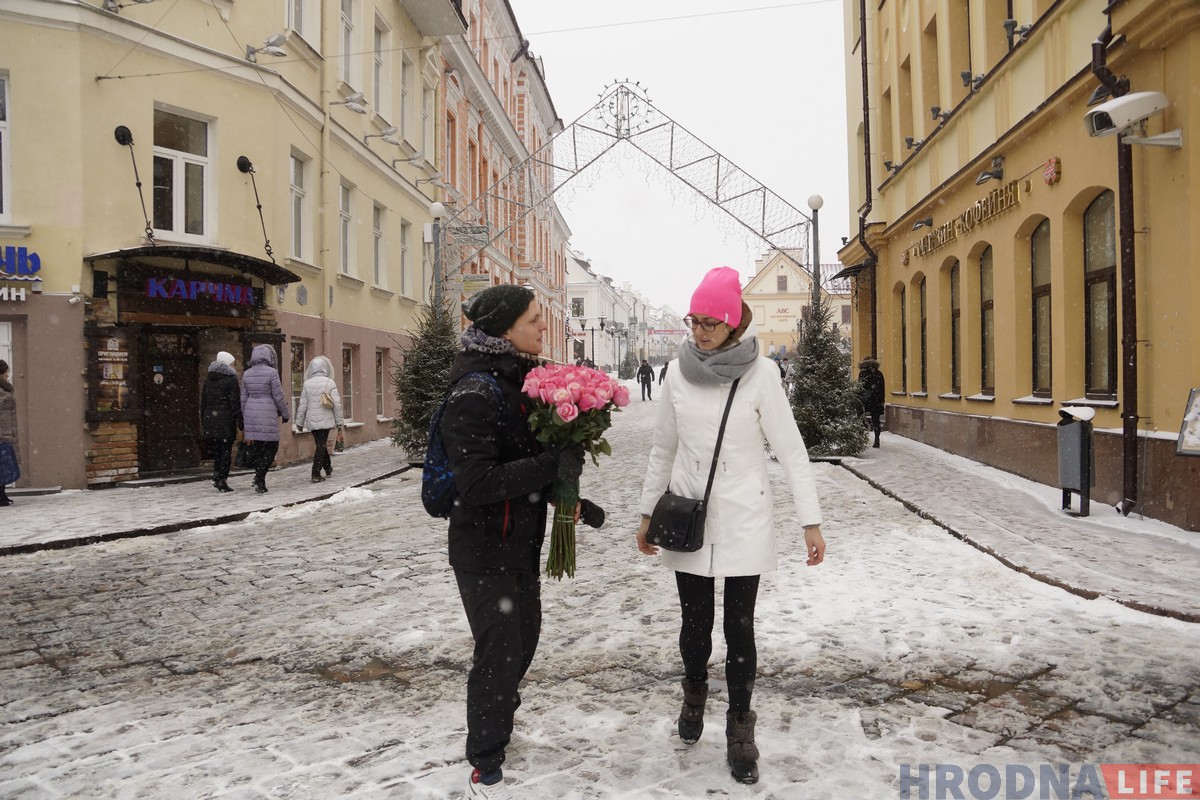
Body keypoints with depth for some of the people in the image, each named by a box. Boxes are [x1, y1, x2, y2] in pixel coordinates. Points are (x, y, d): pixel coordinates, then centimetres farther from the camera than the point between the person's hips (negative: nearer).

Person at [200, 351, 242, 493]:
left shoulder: (208, 379, 11)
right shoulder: (231, 379, -8)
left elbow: (203, 401, 13)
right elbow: (235, 402, -11)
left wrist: (203, 421, 18)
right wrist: (240, 421, -8)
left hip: (210, 418, 6)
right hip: (226, 419, -6)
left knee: (216, 449, 15)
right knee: (226, 450, -1)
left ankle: (216, 477, 15)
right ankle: (222, 480, -3)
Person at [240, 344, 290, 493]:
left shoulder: (247, 374, 8)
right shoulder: (271, 372, -10)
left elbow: (244, 398, 11)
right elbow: (278, 396, -8)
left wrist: (245, 417, 19)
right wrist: (285, 414, 4)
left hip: (251, 413, 5)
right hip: (268, 414, -5)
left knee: (255, 446, 12)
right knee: (271, 446, 2)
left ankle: (258, 474, 9)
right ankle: (260, 477, -8)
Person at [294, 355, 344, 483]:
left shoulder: (307, 383, -1)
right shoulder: (330, 383, -8)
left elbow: (303, 405, 1)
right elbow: (337, 404, -8)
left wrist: (300, 422, 10)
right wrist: (339, 421, 1)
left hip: (312, 421, 3)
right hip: (325, 420, -3)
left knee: (320, 444, 19)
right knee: (321, 446, 0)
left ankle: (328, 467, 35)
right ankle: (316, 474, -4)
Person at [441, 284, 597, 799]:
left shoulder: (519, 377, 5)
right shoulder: (475, 391, -22)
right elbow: (477, 482, -29)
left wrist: (568, 493, 4)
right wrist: (553, 465, -29)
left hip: (523, 540, 9)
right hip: (486, 547, -9)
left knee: (524, 635, 23)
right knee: (499, 650, 3)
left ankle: (497, 717, 51)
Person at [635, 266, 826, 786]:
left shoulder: (761, 373, -9)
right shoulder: (679, 374, 0)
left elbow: (790, 449, -7)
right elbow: (663, 449, 9)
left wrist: (810, 521, -9)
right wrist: (648, 512, 11)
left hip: (744, 520, -2)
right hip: (688, 518, 2)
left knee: (739, 627, 4)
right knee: (695, 621, 13)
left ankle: (740, 730, 23)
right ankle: (694, 693, 42)